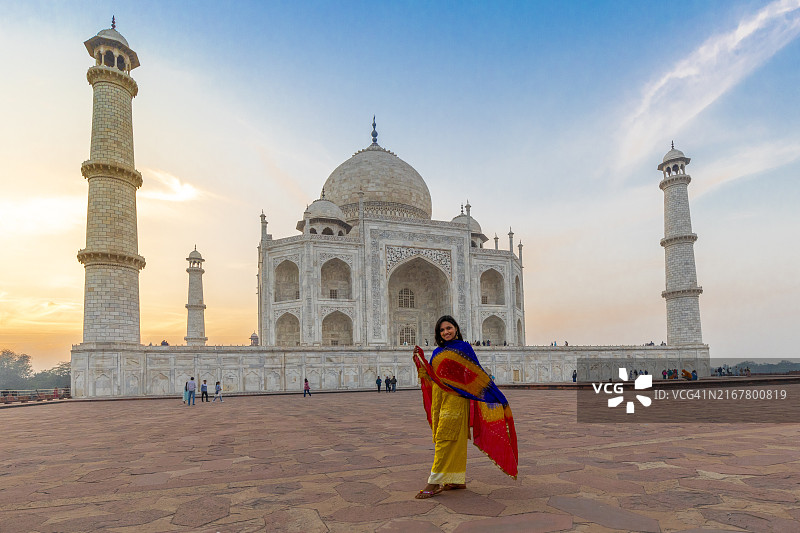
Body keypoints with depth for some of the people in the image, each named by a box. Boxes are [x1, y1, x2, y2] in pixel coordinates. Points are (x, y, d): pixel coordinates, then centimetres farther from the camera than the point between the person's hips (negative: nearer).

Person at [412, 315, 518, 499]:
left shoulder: (464, 347, 1)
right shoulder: (437, 352, 17)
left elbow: (477, 373, 1)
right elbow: (430, 378, 15)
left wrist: (497, 396, -1)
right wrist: (419, 359, 9)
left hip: (455, 398, -6)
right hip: (439, 399, 6)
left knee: (446, 438, -9)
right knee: (455, 440, 9)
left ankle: (434, 483, -9)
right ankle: (458, 480, 16)